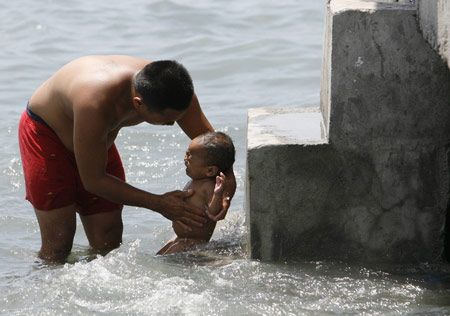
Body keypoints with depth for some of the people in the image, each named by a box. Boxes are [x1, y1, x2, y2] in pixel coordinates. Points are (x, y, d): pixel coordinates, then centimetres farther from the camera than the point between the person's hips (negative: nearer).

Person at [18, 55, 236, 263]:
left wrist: (227, 183, -31)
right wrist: (158, 204, -33)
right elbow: (93, 180, -33)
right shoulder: (95, 103, -45)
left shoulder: (174, 91, -27)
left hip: (97, 141, 6)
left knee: (108, 243, -1)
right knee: (58, 244, -13)